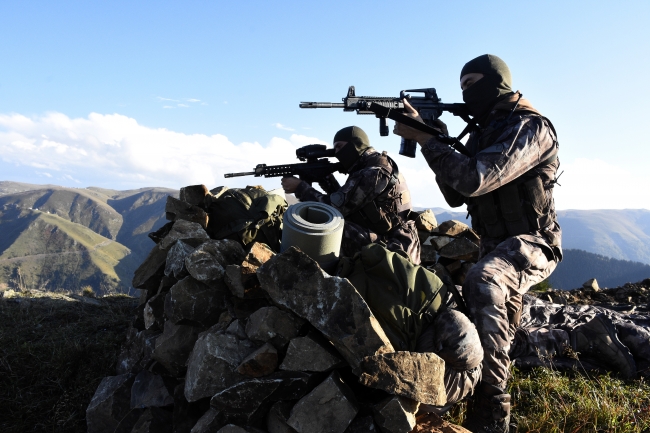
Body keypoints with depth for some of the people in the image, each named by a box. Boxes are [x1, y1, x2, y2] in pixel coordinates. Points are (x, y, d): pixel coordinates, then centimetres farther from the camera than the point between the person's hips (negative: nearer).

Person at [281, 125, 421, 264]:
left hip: (392, 249, -10)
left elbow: (335, 207, -18)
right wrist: (325, 178, 3)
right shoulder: (370, 167, 12)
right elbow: (343, 200, 16)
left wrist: (300, 187, -7)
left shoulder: (374, 172, -18)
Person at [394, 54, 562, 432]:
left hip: (531, 244, -9)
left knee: (483, 283, -36)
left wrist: (424, 138, -25)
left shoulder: (530, 127, -16)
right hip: (495, 245, 9)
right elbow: (456, 195, 5)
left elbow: (474, 180, -31)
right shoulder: (482, 132, 10)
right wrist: (440, 141, -7)